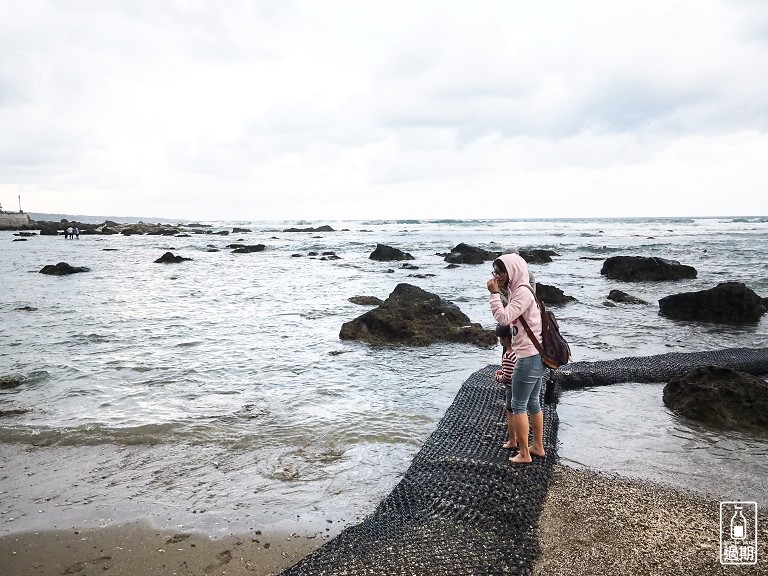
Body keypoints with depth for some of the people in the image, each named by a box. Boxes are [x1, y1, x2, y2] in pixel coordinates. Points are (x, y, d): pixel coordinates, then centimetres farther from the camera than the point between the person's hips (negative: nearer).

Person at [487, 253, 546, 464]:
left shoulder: (523, 292, -18)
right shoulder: (519, 291, 13)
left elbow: (503, 317, -26)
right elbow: (510, 318, 12)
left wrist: (494, 293, -20)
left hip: (529, 357, -10)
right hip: (536, 355, 10)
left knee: (518, 405, 0)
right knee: (533, 402, 19)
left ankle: (524, 454, 9)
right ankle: (538, 446, 31)